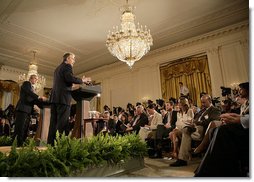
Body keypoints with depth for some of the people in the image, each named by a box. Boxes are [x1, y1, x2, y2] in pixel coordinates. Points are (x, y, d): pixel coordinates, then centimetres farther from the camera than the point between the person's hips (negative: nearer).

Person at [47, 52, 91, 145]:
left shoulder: (58, 68, 26)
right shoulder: (67, 66, -1)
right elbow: (70, 78, -18)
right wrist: (83, 80, -5)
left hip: (54, 97, 9)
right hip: (63, 98, -9)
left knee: (54, 123, 8)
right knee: (62, 123, -9)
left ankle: (50, 143, 11)